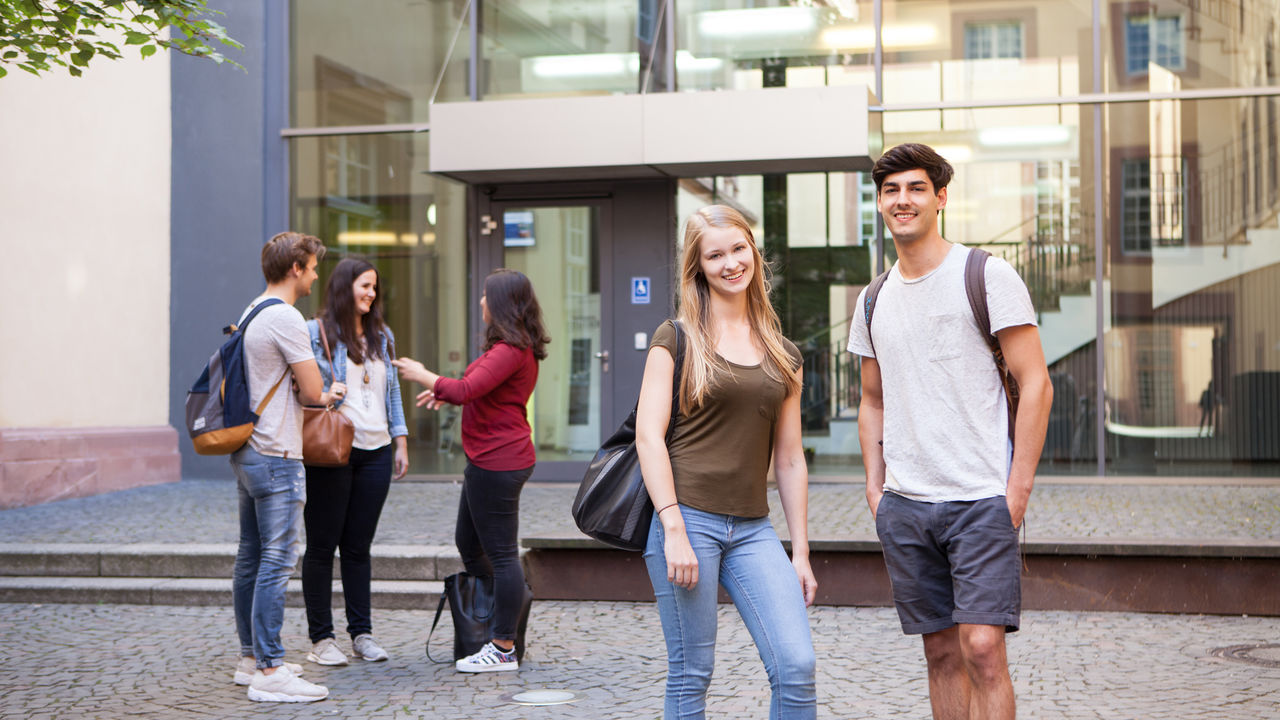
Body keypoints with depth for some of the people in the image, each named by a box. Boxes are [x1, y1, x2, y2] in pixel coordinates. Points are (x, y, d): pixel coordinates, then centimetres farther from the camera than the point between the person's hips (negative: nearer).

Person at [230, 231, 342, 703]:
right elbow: (311, 391, -15)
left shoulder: (251, 314, 15)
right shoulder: (285, 318, -15)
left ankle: (251, 658, 23)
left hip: (248, 452, 10)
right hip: (276, 457, -10)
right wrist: (329, 396, 8)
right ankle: (269, 672, -7)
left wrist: (321, 395, 11)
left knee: (252, 557, 14)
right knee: (277, 560, -8)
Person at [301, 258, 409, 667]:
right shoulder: (315, 333, -4)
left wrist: (400, 441, 15)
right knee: (322, 545, 2)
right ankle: (320, 638, 8)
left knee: (359, 545, 10)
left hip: (375, 453, 5)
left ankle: (362, 633, 16)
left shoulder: (382, 336, 15)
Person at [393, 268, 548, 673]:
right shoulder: (515, 348, 15)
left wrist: (424, 377, -12)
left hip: (498, 463, -11)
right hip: (490, 461, 11)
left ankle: (503, 650, 2)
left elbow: (467, 390, -27)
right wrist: (443, 393, 14)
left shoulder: (510, 351, -20)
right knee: (468, 543, 20)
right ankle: (491, 620, 30)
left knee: (500, 553, -4)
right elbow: (481, 391, 26)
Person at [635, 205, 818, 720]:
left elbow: (790, 459, 15)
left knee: (797, 668, -8)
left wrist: (800, 551, 11)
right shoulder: (677, 339, 1)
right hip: (687, 518, -4)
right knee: (691, 677, 1)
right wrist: (674, 531, -15)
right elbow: (648, 436, -6)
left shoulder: (782, 355, 13)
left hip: (752, 529, 4)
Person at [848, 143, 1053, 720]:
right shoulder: (874, 300, 13)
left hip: (982, 499, -5)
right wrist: (875, 485, 10)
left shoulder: (986, 277, -4)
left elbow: (1035, 384, -6)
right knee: (942, 652, 9)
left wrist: (1018, 488, -12)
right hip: (902, 505, 5)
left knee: (982, 648, -12)